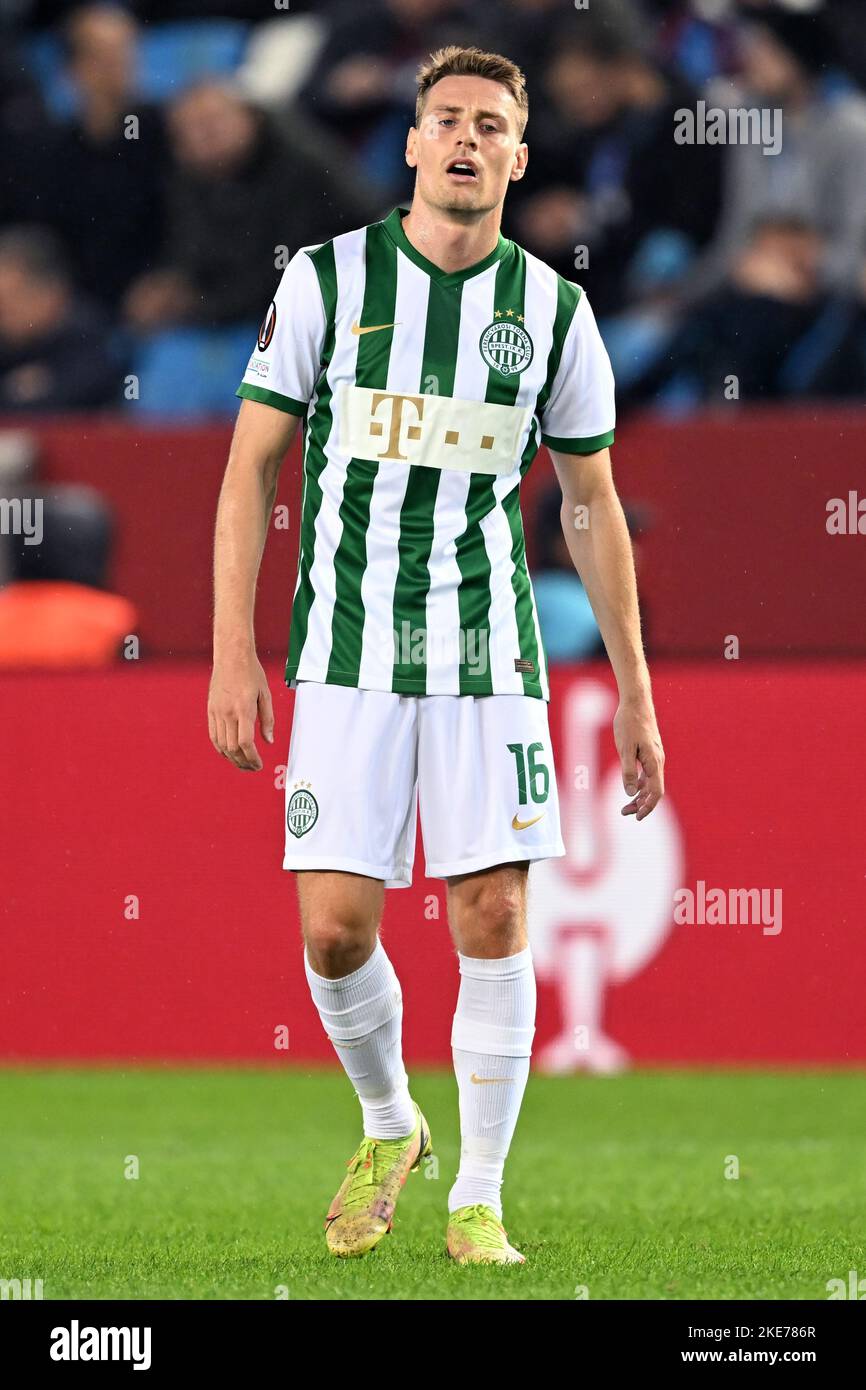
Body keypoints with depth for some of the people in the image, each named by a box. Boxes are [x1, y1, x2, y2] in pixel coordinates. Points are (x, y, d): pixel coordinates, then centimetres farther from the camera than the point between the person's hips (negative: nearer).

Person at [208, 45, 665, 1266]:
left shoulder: (552, 308, 3)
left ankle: (479, 1201, 7)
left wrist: (635, 693, 9)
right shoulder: (329, 280, -1)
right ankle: (387, 1129, 23)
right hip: (347, 653, -1)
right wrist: (234, 655, -6)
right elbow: (251, 467, 1)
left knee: (493, 920, -5)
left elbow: (594, 504, 11)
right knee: (337, 931, -6)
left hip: (488, 652, 1)